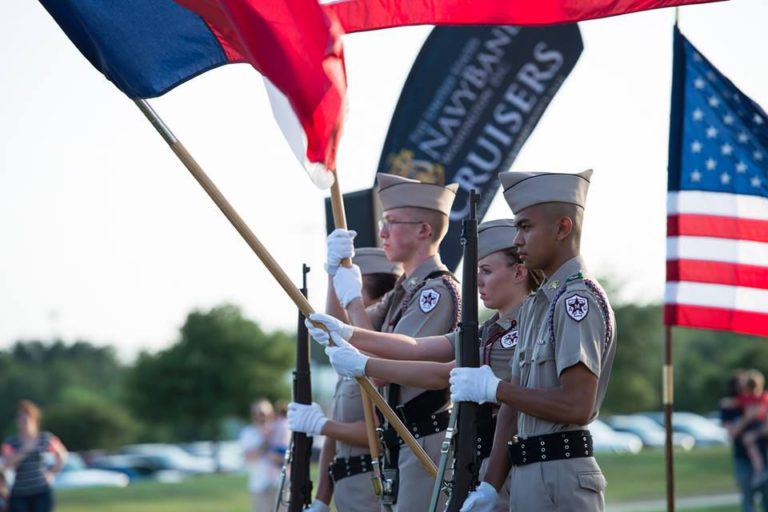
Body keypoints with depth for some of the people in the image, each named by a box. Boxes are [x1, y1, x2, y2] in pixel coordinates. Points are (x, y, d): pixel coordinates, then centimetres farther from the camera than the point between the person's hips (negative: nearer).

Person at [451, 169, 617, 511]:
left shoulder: (578, 299, -12)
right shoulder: (535, 304, 18)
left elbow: (577, 406, -22)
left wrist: (494, 388, -14)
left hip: (561, 479, -10)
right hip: (527, 476, 10)